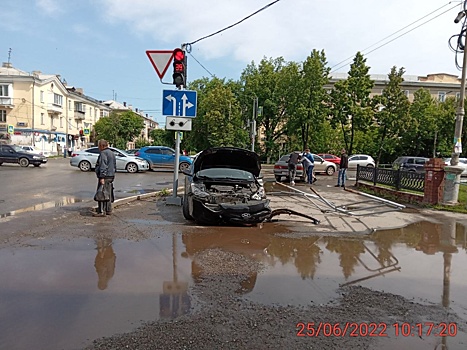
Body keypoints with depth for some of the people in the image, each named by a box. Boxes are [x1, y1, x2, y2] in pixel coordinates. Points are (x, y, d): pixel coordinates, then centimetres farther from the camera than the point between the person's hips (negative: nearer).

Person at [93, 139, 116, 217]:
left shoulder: (103, 153, -12)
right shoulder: (112, 153, 18)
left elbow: (103, 166, -21)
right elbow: (114, 166, 23)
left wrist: (102, 177, -23)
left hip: (105, 177, -10)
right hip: (111, 176, 10)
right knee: (108, 194, 14)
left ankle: (101, 211, -9)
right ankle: (108, 210, 20)